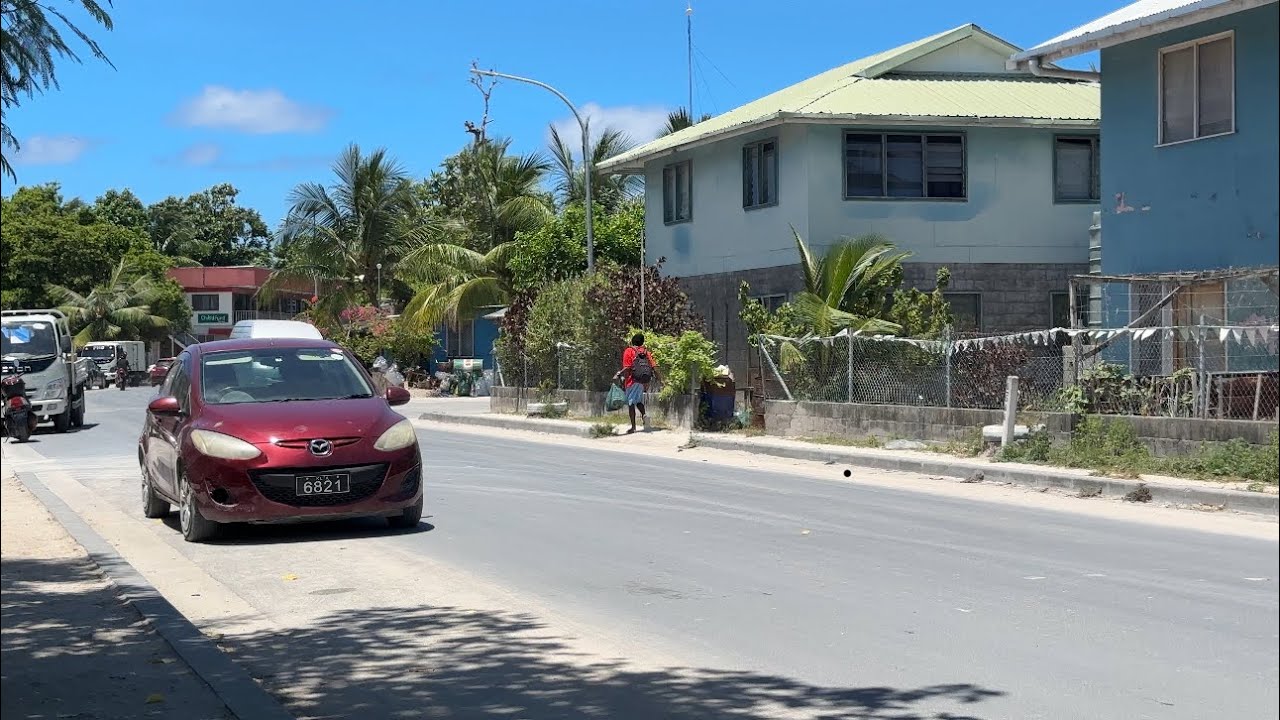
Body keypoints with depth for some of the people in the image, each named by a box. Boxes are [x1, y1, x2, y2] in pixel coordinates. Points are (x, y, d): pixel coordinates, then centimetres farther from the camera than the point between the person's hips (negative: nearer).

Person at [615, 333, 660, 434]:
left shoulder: (629, 351, -4)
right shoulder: (646, 352, 7)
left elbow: (627, 369, -12)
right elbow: (654, 366, 1)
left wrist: (623, 382, -9)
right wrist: (659, 378, 9)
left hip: (633, 380, -4)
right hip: (644, 381, 4)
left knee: (631, 403, 4)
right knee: (639, 400, 22)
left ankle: (633, 427, 2)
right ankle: (644, 415, -5)